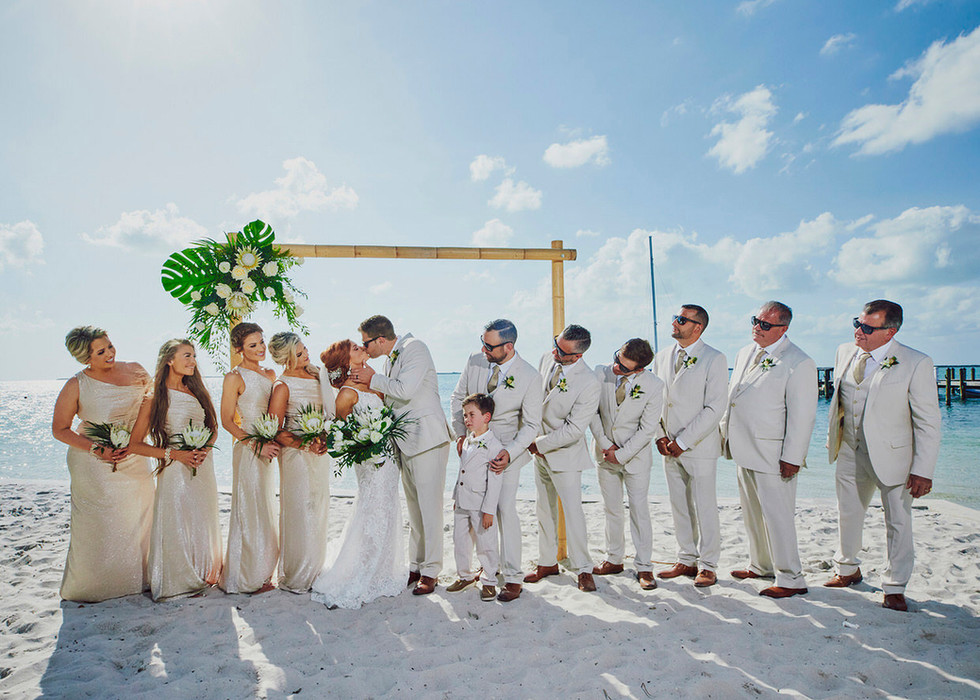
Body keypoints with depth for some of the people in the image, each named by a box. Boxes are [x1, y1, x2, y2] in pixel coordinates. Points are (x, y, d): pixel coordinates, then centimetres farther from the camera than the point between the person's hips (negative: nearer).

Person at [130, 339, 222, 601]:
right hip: (175, 470, -5)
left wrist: (205, 448, -5)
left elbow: (213, 428, 15)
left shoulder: (197, 390, 9)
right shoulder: (155, 396, -6)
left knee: (203, 523, 12)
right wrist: (172, 453, -15)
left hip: (203, 468, 5)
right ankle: (178, 581, 19)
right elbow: (136, 444, -6)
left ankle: (204, 575, 30)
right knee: (177, 524, -1)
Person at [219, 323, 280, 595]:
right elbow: (227, 421, -10)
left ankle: (261, 572, 27)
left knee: (266, 512, 14)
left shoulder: (270, 374, 11)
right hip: (248, 450, -7)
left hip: (267, 449, 7)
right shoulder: (235, 378, -9)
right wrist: (256, 445, -17)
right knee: (250, 512, 1)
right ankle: (247, 579, 14)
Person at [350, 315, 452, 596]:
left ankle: (430, 571, 4)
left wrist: (373, 379, -8)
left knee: (429, 506, -5)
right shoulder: (390, 358, 16)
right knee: (413, 507, 12)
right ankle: (415, 566, 21)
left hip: (427, 437, -9)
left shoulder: (414, 348, -10)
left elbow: (405, 390, -22)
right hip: (405, 441, 9)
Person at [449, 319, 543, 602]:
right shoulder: (474, 361, -5)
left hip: (506, 450, -4)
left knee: (505, 508, -11)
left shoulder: (530, 377, -16)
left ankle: (513, 578, 3)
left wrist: (509, 453, -23)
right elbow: (458, 398, 9)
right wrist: (460, 433, -2)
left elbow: (531, 425, -11)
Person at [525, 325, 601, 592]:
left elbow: (574, 430, -22)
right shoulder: (547, 360, -3)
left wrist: (540, 444, -16)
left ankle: (583, 569, 16)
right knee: (545, 508, 15)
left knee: (573, 510, -2)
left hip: (565, 453, -6)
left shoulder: (589, 383, -24)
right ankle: (547, 563, 29)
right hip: (540, 449, 7)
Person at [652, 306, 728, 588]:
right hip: (669, 448, 5)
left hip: (699, 447, -5)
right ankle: (686, 561, 26)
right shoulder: (662, 358, 10)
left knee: (704, 507, 2)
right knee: (679, 507, 12)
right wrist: (660, 435, 1)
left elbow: (714, 408, -12)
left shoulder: (714, 359, -7)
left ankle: (707, 566, 17)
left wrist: (683, 441, -14)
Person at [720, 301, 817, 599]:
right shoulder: (744, 354, 12)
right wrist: (725, 433, 17)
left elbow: (802, 416, -15)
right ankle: (761, 566, 34)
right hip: (744, 450, 8)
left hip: (772, 455, -8)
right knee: (751, 513, 18)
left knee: (776, 515, -1)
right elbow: (732, 395, 20)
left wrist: (792, 458, -17)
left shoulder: (798, 363, -12)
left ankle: (791, 579, 13)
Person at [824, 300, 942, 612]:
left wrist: (923, 470, -15)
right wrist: (833, 437, 15)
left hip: (891, 454, -5)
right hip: (849, 452, 5)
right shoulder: (844, 353, 0)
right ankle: (848, 570, 39)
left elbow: (928, 422, -13)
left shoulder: (916, 363, -15)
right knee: (848, 514, 17)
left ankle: (894, 588, 24)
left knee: (898, 522, 7)